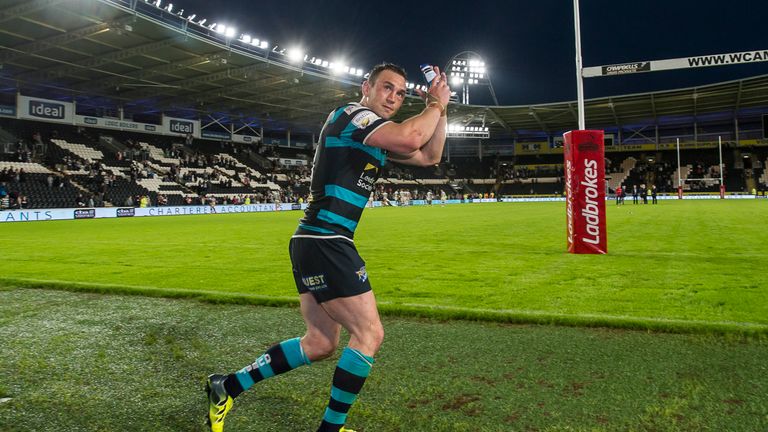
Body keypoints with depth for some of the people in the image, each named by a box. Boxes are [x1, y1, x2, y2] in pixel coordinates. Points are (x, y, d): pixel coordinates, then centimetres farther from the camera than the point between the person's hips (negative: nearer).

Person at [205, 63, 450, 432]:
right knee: (369, 334, -4)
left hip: (318, 245, 10)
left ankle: (227, 387, 24)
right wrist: (436, 105, -8)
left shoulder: (378, 135, 20)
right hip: (325, 244, -10)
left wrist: (437, 108, 13)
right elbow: (410, 139, -26)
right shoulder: (351, 115, -10)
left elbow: (429, 156, 23)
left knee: (320, 345, 14)